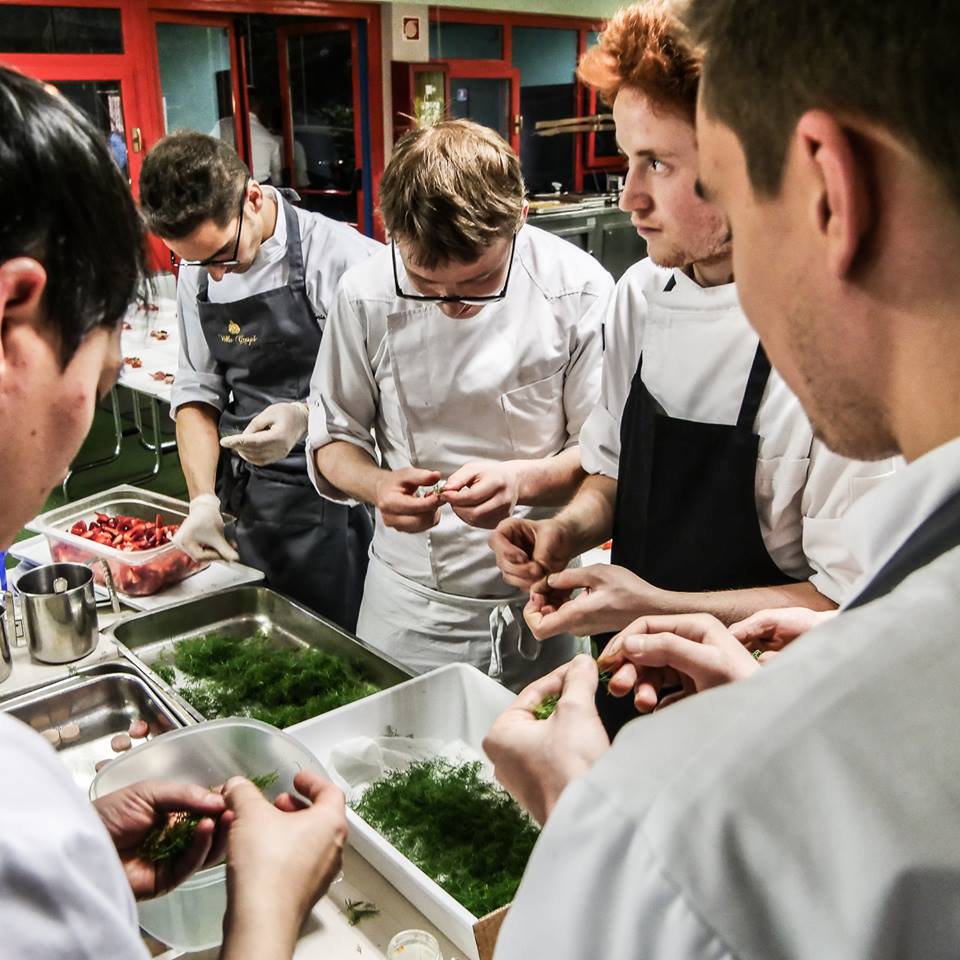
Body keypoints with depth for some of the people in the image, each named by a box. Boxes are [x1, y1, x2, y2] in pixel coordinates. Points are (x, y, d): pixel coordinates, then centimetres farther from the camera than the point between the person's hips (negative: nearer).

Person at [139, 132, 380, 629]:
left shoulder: (341, 257, -15)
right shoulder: (196, 273, 5)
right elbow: (197, 391, 10)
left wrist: (307, 416, -25)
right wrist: (203, 500, -1)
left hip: (332, 501, -5)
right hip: (245, 505, 5)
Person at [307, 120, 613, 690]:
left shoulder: (578, 290, -13)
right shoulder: (366, 296, -9)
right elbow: (333, 436, 2)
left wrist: (525, 478, -26)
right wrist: (376, 485, -19)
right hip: (407, 601, 2)